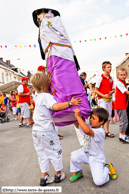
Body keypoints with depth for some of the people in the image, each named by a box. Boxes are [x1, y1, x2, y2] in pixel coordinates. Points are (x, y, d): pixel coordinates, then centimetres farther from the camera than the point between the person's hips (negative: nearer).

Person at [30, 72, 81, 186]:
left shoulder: (39, 96, 10)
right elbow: (56, 106, -34)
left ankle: (44, 177, 28)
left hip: (36, 130, 8)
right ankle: (58, 175, 27)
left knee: (42, 153, 17)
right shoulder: (47, 96, -17)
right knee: (55, 151, 12)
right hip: (47, 130, -8)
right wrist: (70, 103, -31)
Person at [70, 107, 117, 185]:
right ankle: (78, 172, 8)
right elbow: (77, 125, 6)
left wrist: (78, 116, -47)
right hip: (86, 153, 6)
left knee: (99, 181, -17)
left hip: (96, 159, -5)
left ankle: (107, 168, 17)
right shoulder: (89, 126, -5)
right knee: (74, 156, -25)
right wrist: (74, 115, -11)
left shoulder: (100, 132, -29)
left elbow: (87, 131, -48)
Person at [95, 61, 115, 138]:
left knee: (109, 116, 11)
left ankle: (107, 131, 24)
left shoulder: (111, 79, 8)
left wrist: (111, 93, -10)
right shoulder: (100, 78, -8)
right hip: (102, 99, -6)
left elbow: (113, 89, 13)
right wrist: (104, 95, -18)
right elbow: (96, 90, -9)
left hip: (109, 99, 6)